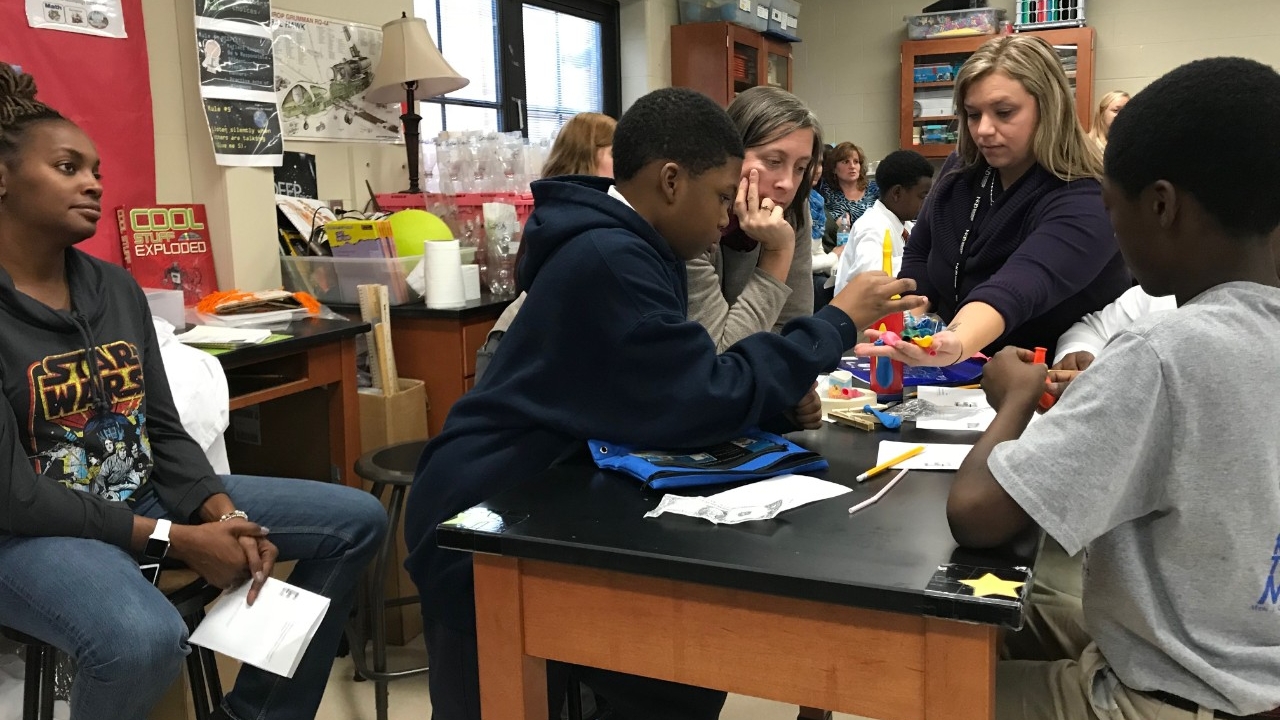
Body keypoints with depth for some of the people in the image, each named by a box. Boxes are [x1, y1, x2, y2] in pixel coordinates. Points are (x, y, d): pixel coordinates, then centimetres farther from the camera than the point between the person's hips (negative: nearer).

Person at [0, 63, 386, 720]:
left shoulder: (117, 287, 6)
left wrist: (224, 515, -12)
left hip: (145, 495, 7)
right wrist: (175, 540, -21)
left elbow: (164, 431, 6)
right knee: (145, 639, -40)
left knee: (356, 520, -1)